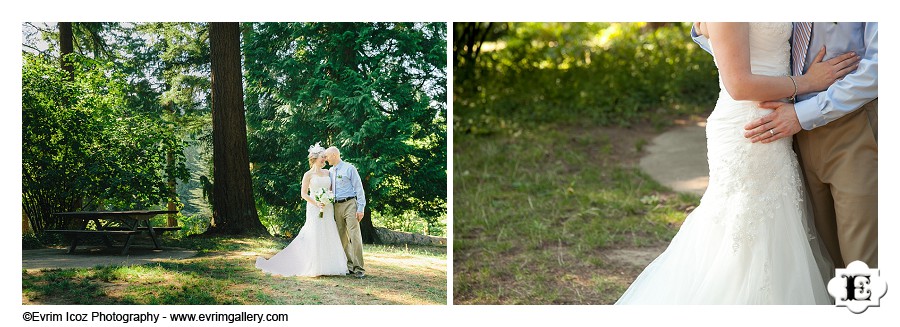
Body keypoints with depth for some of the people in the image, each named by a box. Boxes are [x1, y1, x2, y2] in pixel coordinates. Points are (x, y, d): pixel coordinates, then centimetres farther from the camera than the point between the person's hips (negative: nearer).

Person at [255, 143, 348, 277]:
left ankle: (327, 266, 8)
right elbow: (303, 193, -5)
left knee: (328, 237, 2)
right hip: (315, 209, -5)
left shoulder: (327, 173, 12)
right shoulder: (308, 174, -2)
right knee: (314, 237, -7)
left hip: (328, 209, 5)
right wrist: (316, 203, -16)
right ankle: (314, 267, -2)